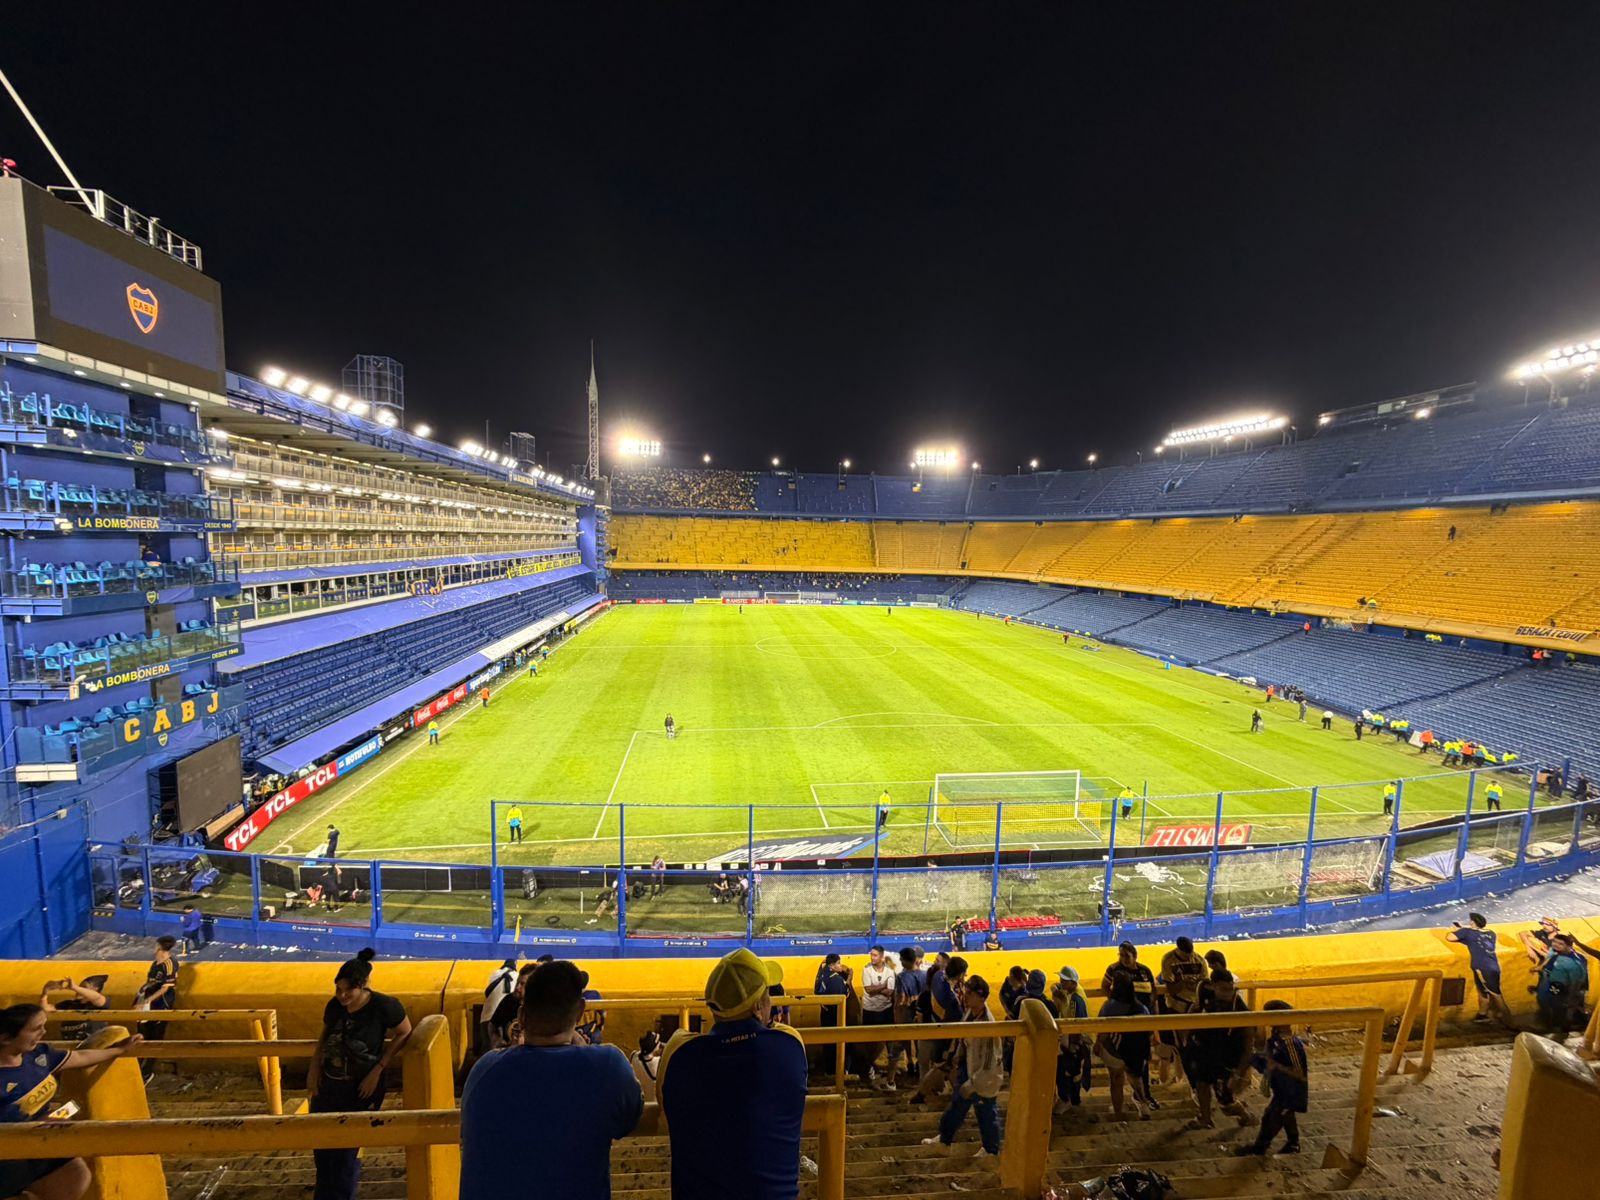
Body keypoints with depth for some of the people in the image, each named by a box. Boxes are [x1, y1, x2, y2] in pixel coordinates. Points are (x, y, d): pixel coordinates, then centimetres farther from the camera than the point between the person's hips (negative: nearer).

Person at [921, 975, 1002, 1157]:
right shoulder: (969, 1011, -14)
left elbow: (990, 1064, -30)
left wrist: (972, 1084, -22)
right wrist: (958, 1056, 16)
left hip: (984, 1078, -7)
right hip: (966, 1068, 8)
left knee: (987, 1115, 19)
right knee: (957, 1105, 27)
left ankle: (991, 1150, 45)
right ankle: (944, 1138, 48)